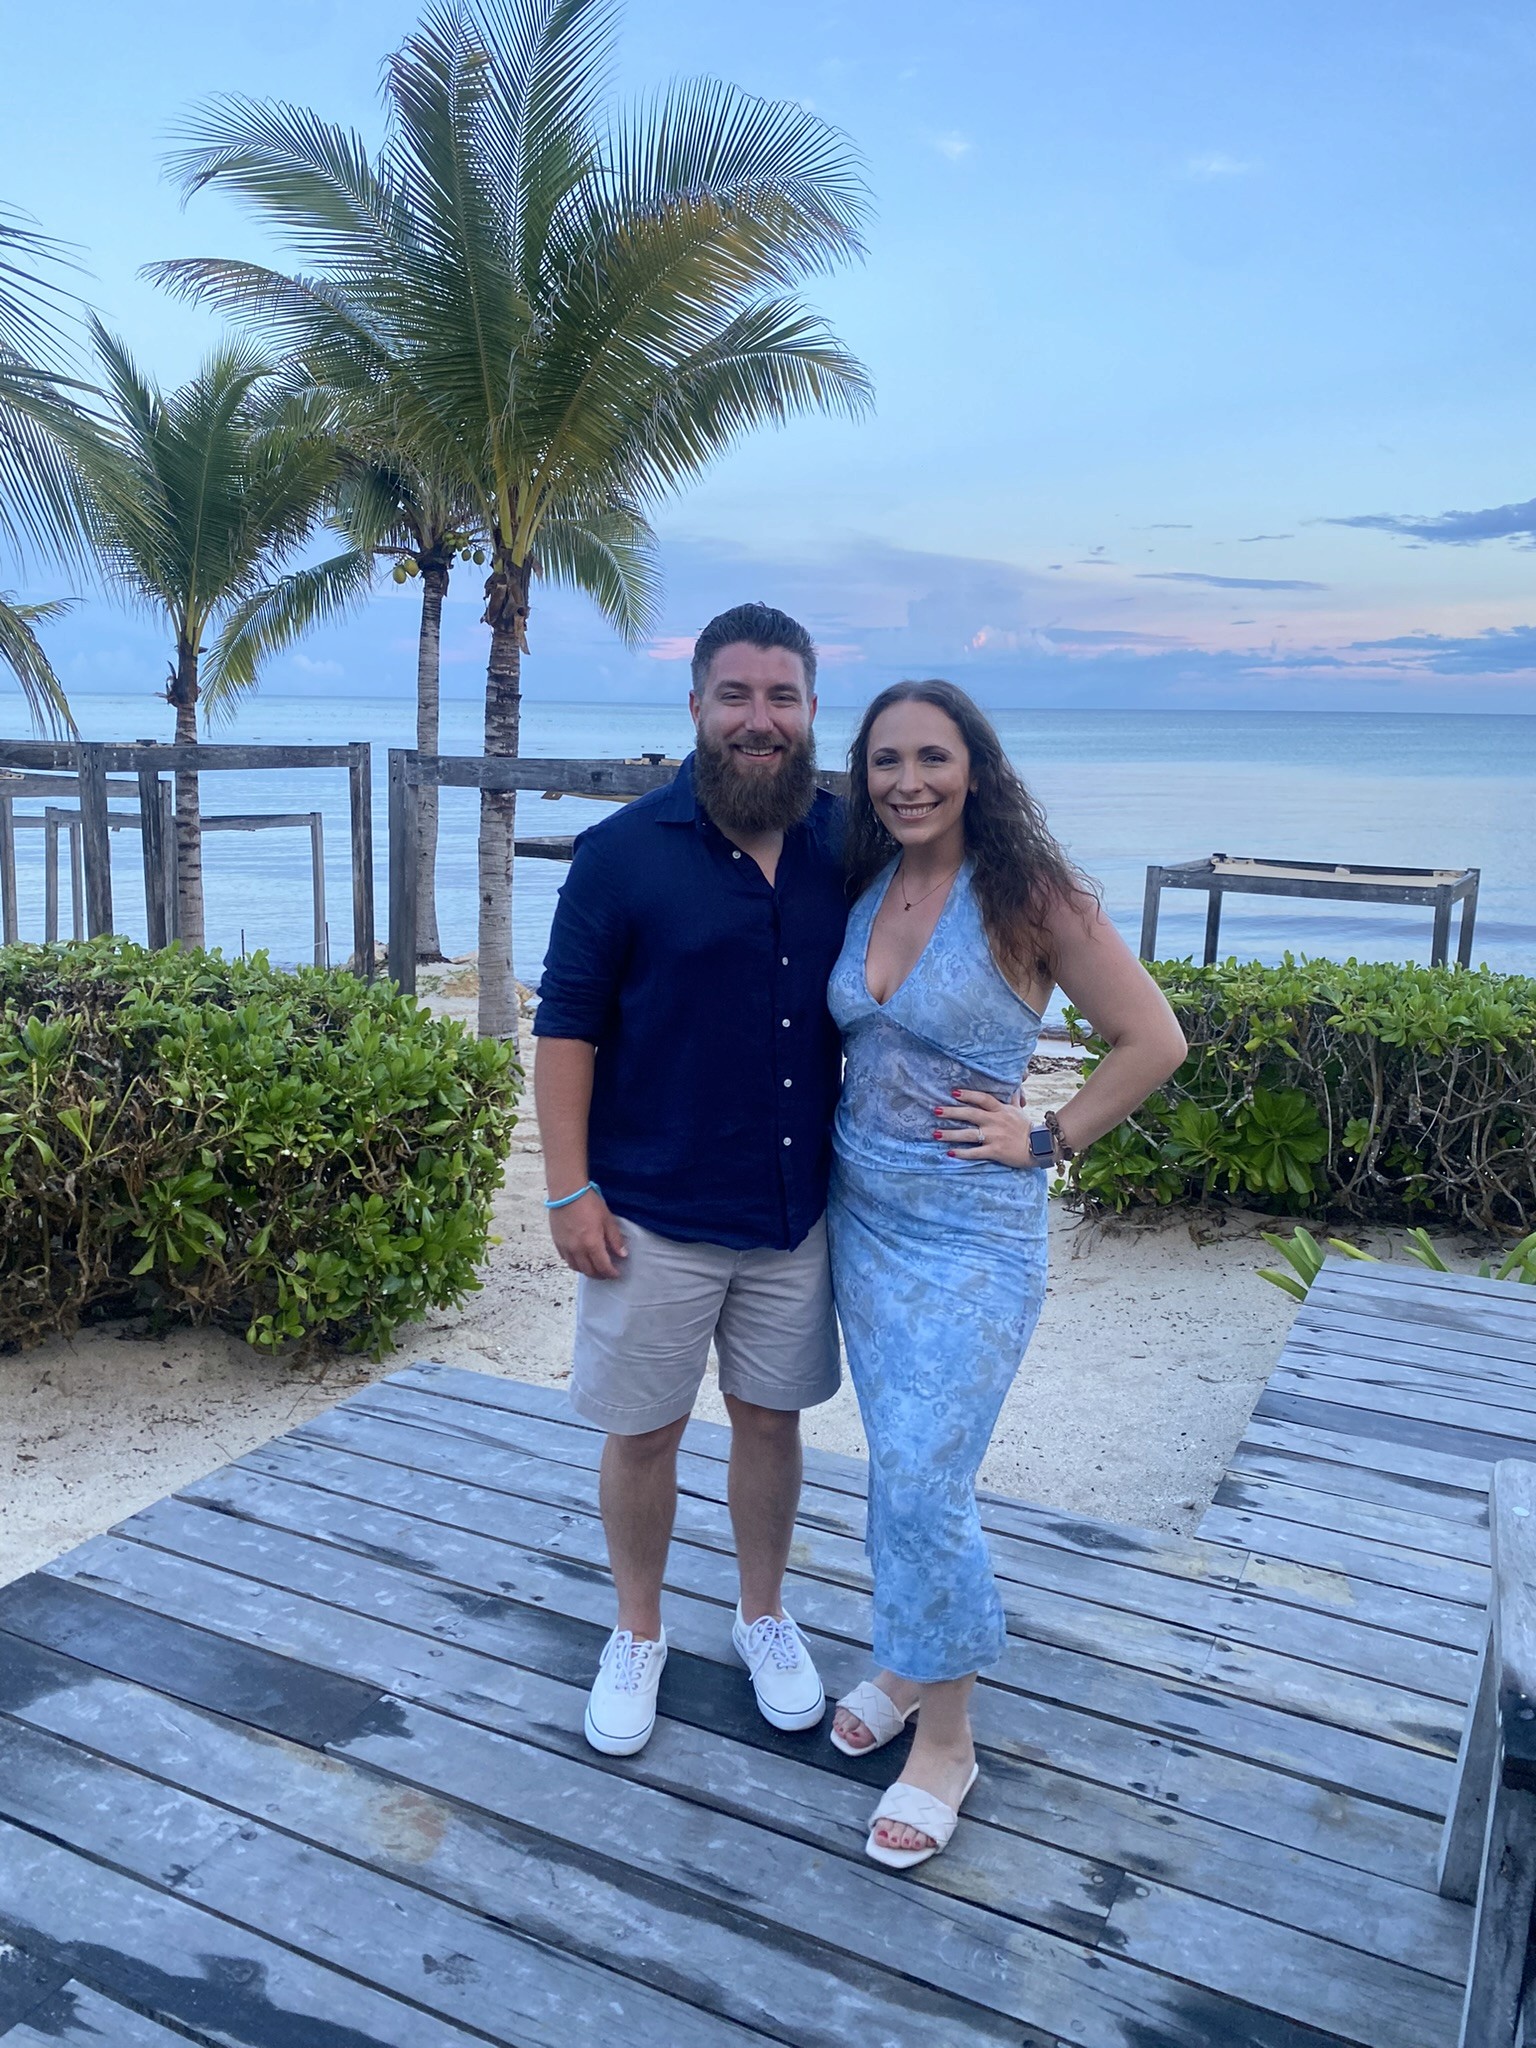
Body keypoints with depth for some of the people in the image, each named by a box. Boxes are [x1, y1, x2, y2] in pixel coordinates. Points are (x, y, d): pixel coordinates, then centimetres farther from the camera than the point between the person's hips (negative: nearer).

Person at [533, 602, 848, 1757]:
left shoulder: (847, 846, 0)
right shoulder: (624, 853, -10)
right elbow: (567, 1027, -8)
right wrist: (569, 1190, -12)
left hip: (796, 1210, 3)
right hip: (654, 1218, -2)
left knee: (772, 1419, 17)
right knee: (642, 1434, 12)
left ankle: (764, 1617, 40)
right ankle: (639, 1633, 36)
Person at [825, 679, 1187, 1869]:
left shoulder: (1031, 897, -14)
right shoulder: (866, 889, 3)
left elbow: (1153, 1040, -10)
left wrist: (1048, 1141, -11)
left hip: (972, 1237, -6)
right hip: (863, 1216, 6)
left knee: (924, 1484, -3)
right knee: (898, 1467, 17)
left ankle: (946, 1735, 17)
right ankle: (910, 1660, 38)